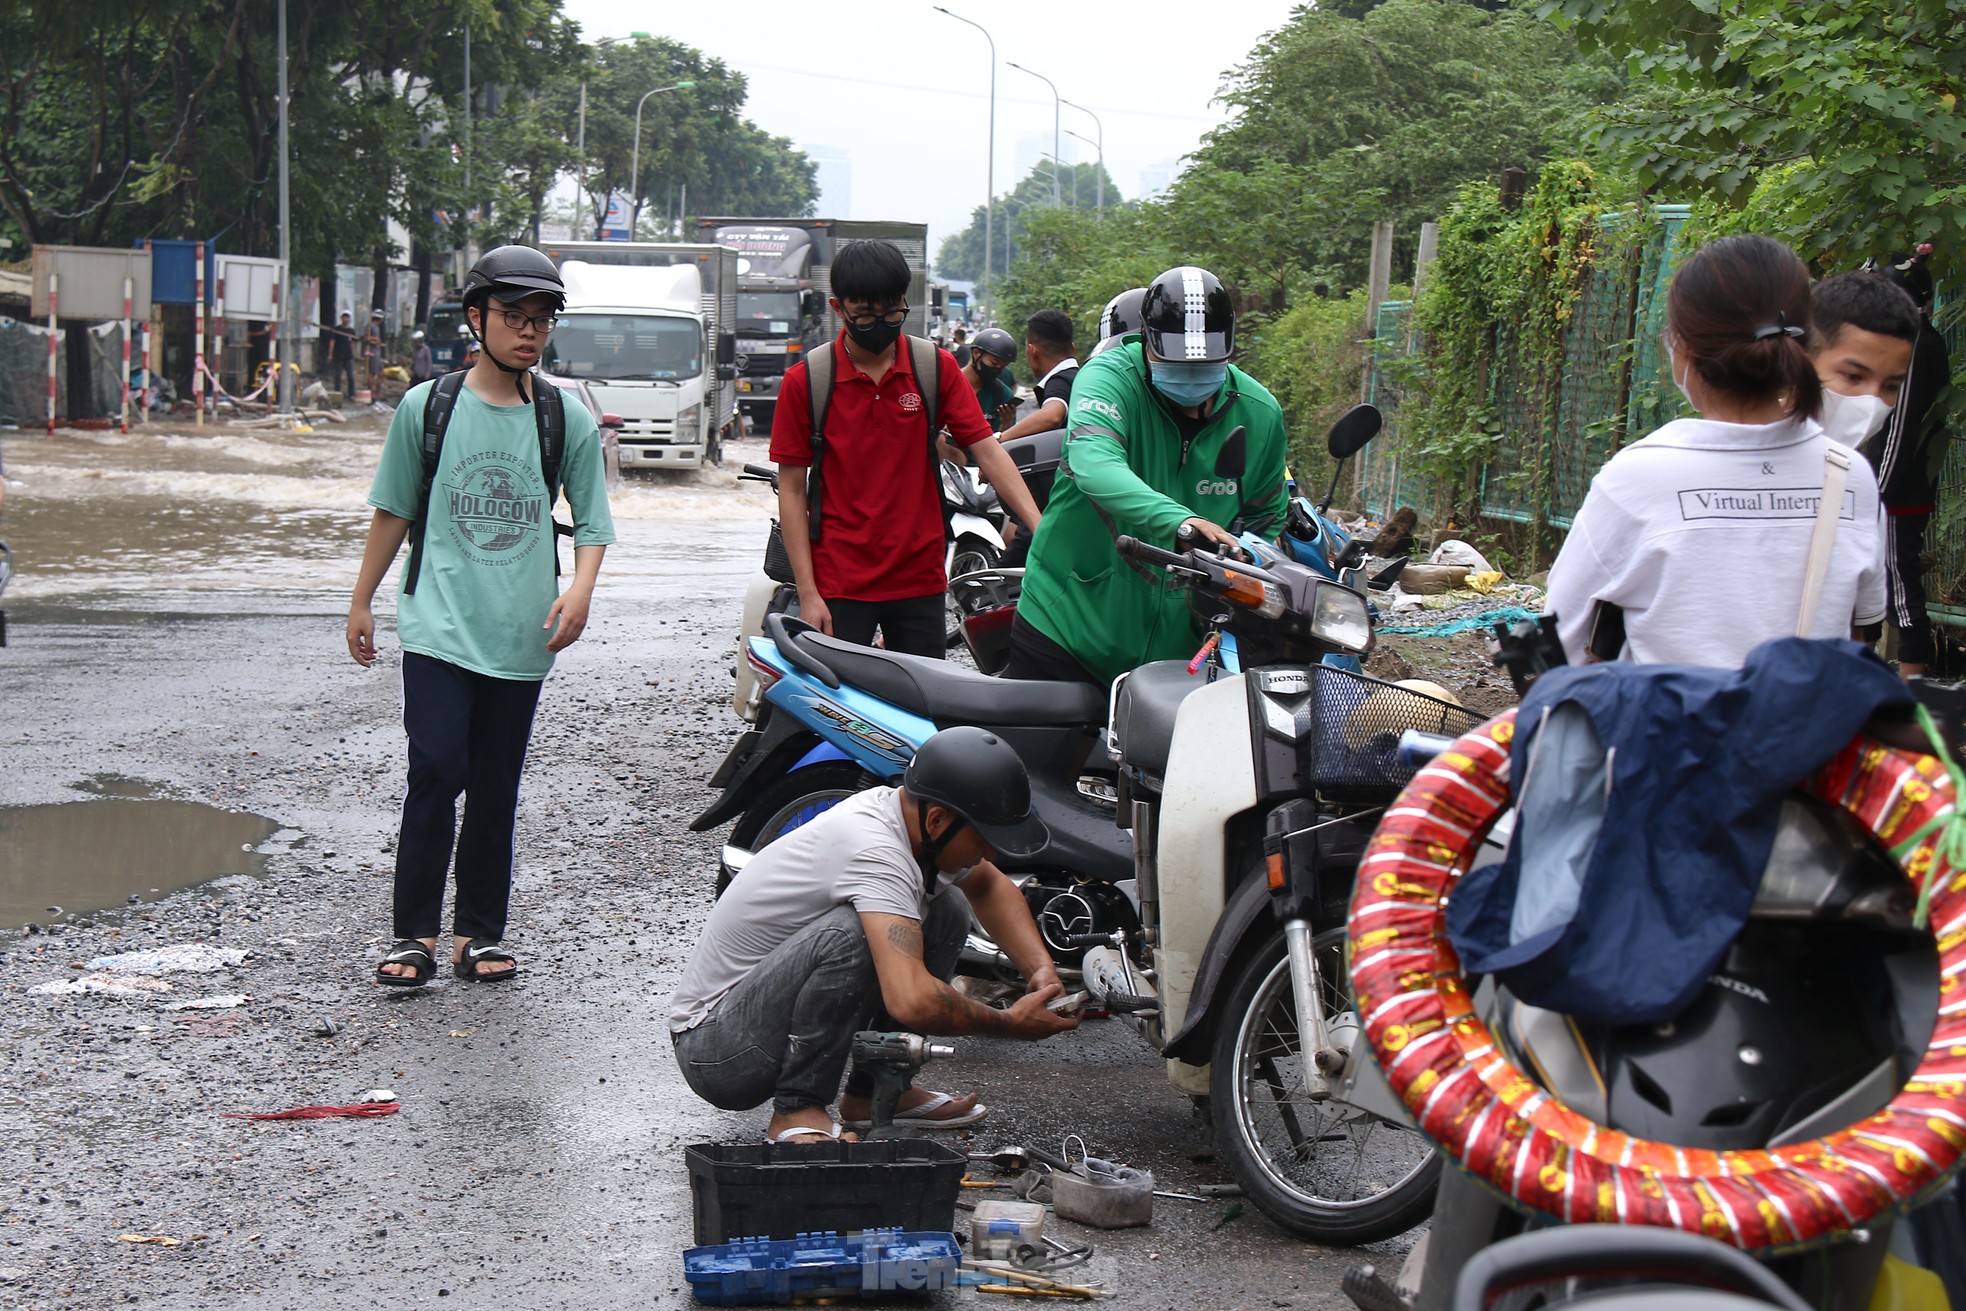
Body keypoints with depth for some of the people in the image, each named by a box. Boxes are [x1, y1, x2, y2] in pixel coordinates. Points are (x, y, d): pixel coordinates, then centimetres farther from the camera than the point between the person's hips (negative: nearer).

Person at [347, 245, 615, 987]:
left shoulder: (569, 421, 4)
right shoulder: (427, 407, 2)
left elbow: (592, 523, 7)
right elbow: (393, 512, 12)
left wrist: (580, 589, -12)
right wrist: (362, 603, 15)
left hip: (520, 638, 2)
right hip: (438, 626, -1)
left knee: (496, 792, 7)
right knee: (436, 774, -11)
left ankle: (479, 932, 17)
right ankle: (415, 934, -2)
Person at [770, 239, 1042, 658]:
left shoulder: (937, 368, 3)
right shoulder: (803, 382, -2)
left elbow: (988, 451, -2)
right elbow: (791, 489, -1)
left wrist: (1041, 529, -17)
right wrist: (808, 594, -7)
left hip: (920, 580, 2)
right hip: (839, 585, -2)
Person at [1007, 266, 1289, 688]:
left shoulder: (1259, 413, 1)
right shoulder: (1110, 376, -14)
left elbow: (1265, 522, 14)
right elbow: (1094, 465, -35)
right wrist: (1177, 520, -50)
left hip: (1178, 648, 3)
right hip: (1066, 627, -3)